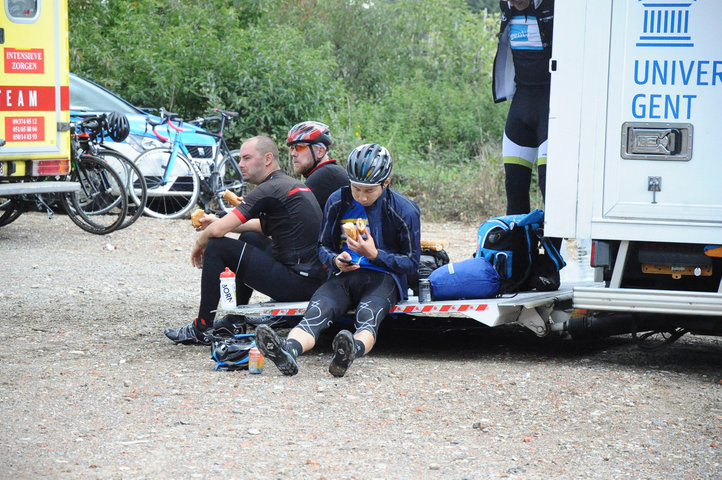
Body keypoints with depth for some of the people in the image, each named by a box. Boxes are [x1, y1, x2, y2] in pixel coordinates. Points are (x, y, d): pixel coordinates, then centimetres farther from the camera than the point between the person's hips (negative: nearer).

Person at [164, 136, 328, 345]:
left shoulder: (270, 189, -12)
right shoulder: (293, 184, 17)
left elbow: (217, 231, -15)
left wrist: (199, 244, 7)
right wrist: (221, 222, 25)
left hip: (296, 282, -10)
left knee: (216, 247, -5)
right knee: (248, 238, 31)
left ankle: (202, 328, 3)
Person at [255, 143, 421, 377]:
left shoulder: (405, 210, -3)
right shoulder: (337, 201, 6)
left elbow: (411, 262, 2)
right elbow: (323, 245, 17)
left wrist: (375, 254, -14)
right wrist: (335, 260, -8)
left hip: (383, 278, -2)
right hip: (344, 276, 2)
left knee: (368, 315, -39)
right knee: (316, 311, -33)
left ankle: (353, 350, -72)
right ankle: (288, 351, -63)